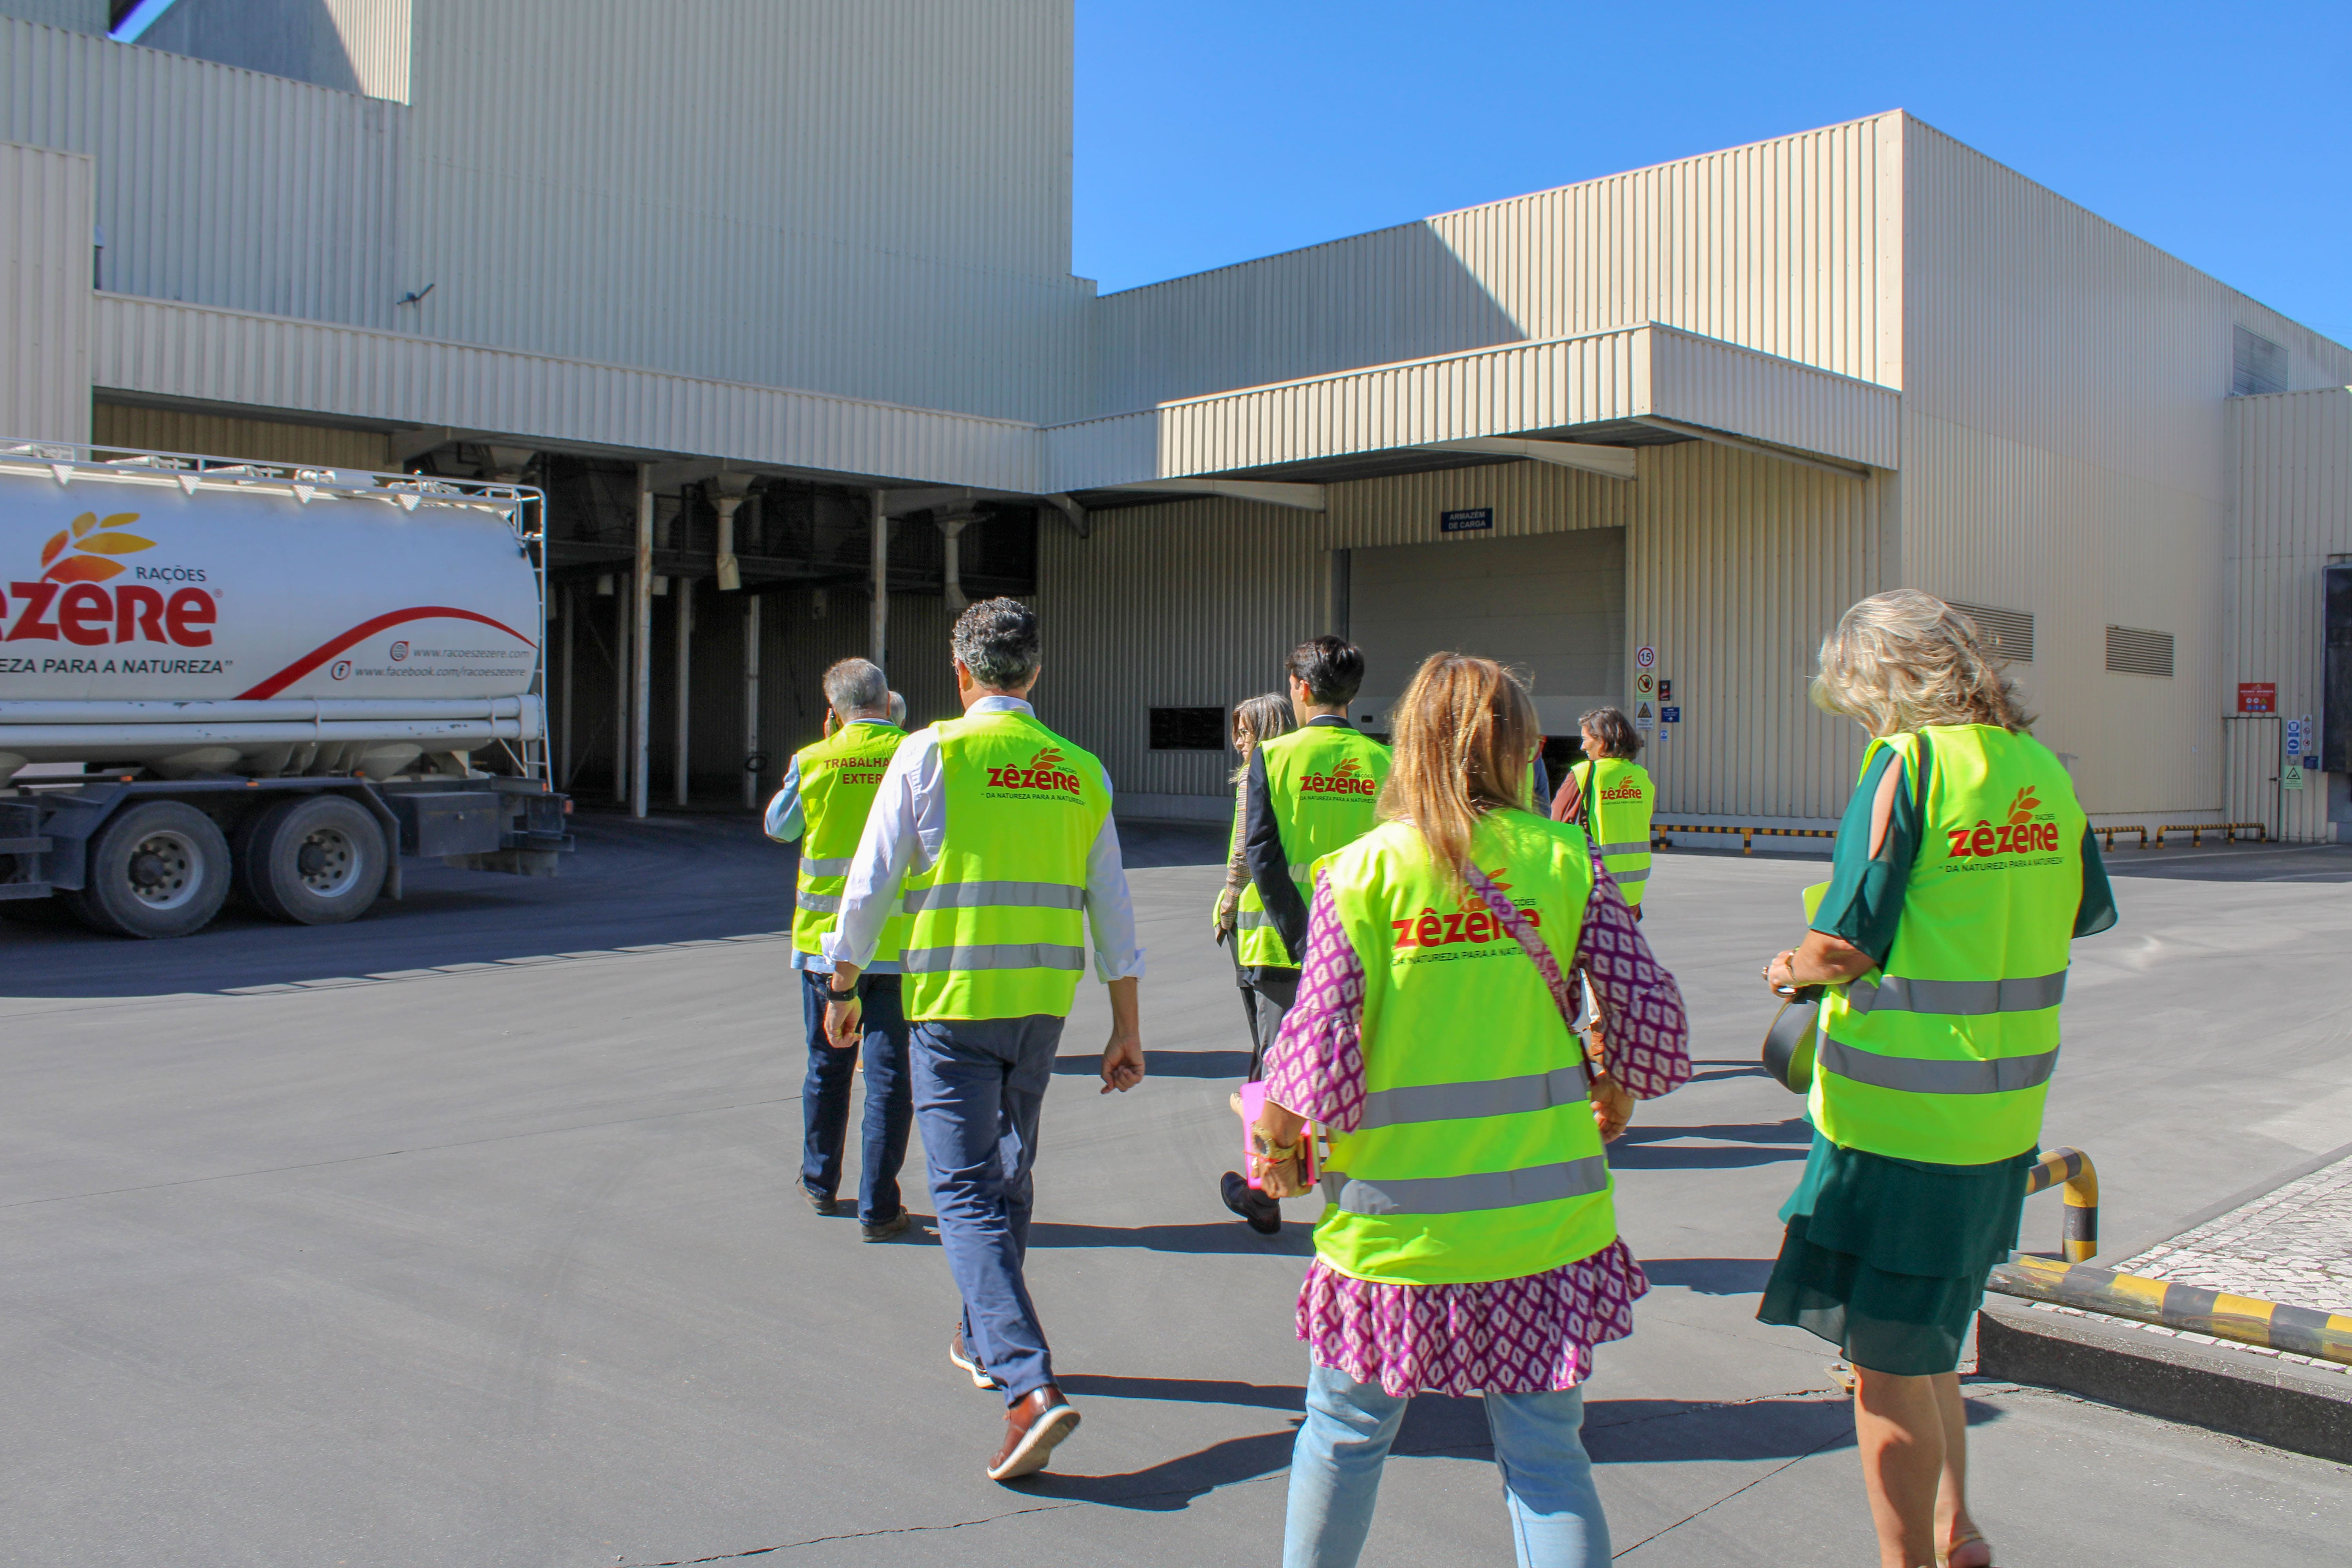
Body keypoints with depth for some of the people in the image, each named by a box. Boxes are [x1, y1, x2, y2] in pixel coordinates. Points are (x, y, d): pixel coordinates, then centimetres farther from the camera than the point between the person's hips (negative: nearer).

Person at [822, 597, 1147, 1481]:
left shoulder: (932, 753, -6)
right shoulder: (1081, 772, 7)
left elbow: (871, 884, -5)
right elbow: (1113, 911, 7)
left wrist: (844, 988, 9)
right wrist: (1126, 1030, 12)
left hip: (955, 1004, -5)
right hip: (1044, 1004, 5)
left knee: (968, 1192, -4)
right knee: (1008, 1174, 21)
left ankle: (1029, 1384, -17)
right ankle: (985, 1342, 38)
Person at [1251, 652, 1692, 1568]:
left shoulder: (1360, 871, -7)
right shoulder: (1565, 859, -2)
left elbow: (1320, 1048, -12)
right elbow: (1650, 1014, -4)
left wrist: (1275, 1143, 6)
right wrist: (1614, 1094, 17)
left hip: (1402, 1212, -1)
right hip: (1545, 1212, 1)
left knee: (1345, 1432, 18)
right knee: (1546, 1454, 11)